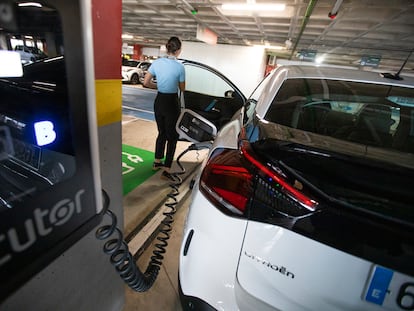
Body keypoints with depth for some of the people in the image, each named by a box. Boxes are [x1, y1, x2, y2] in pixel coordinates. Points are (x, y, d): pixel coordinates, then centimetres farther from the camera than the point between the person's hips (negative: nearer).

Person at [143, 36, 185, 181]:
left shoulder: (157, 62, 0)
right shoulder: (179, 66, -14)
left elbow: (146, 82, 2)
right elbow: (182, 88, -2)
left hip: (159, 101, 6)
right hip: (171, 103, -6)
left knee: (162, 133, 21)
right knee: (172, 136, 4)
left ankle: (157, 162, 33)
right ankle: (166, 170, 3)